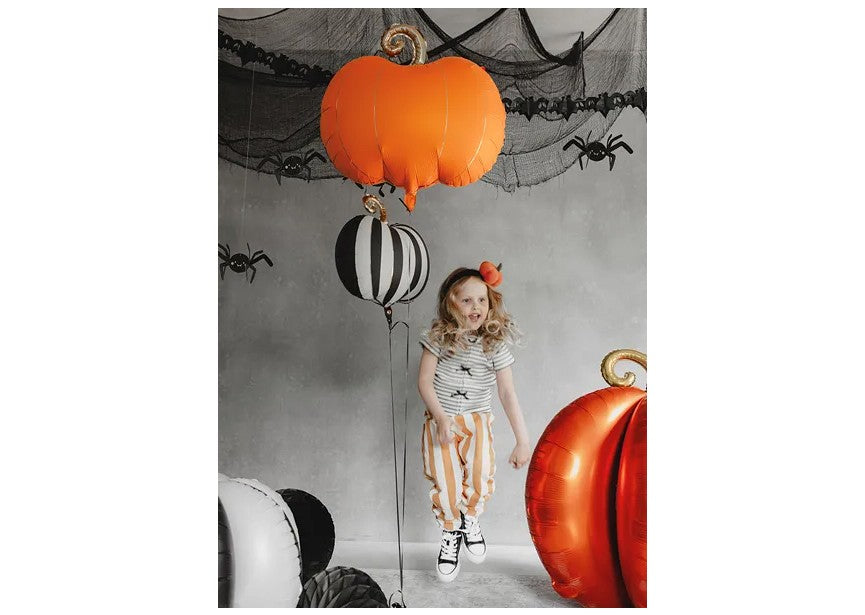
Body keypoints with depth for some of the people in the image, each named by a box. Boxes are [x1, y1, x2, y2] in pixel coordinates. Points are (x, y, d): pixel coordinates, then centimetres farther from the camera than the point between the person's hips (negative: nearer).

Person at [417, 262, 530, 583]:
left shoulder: (496, 343, -8)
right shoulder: (439, 336, -9)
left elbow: (508, 393, -10)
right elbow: (424, 381, -9)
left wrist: (523, 440, -14)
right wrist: (441, 418, -23)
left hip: (477, 418, 1)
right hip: (441, 418, 0)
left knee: (481, 475, -21)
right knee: (445, 482, -17)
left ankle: (471, 519, 14)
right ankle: (450, 534, 14)